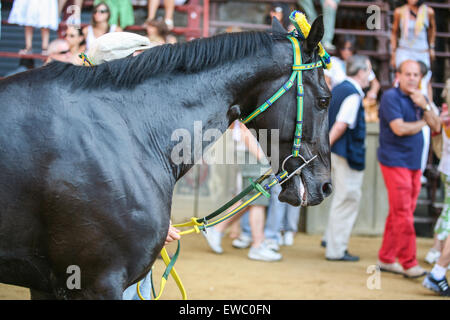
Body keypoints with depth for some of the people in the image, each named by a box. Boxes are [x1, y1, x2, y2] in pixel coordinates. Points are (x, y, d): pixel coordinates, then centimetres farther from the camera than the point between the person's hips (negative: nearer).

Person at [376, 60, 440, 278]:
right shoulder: (391, 97, -8)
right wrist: (420, 124, -2)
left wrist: (424, 106, -8)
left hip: (414, 163, 7)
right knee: (403, 215, -8)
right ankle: (409, 264, -5)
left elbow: (436, 127, 8)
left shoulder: (418, 98, 15)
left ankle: (386, 259, 17)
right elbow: (399, 128, -19)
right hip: (395, 161, -7)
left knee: (398, 214, 10)